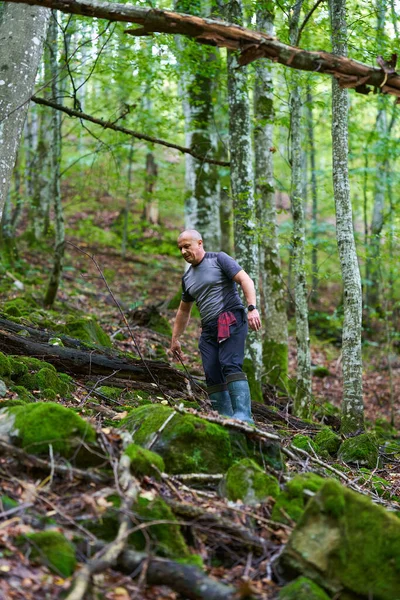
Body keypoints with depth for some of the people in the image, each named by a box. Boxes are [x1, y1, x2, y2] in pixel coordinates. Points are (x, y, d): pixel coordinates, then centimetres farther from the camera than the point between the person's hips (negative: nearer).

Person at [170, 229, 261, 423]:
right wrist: (175, 339, 29)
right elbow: (183, 311, 30)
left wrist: (252, 308, -21)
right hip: (209, 329, 7)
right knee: (212, 376, -4)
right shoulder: (187, 277, 20)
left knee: (230, 366, -22)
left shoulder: (219, 259, 1)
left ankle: (243, 416, -28)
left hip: (231, 322, -7)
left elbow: (245, 280, -8)